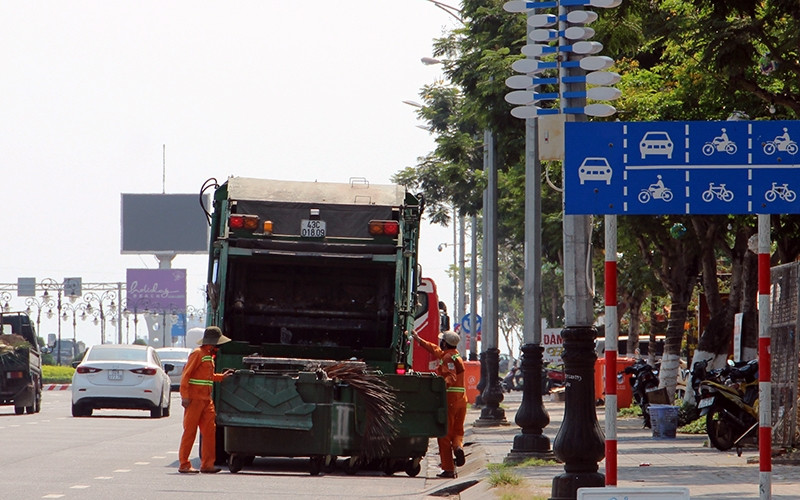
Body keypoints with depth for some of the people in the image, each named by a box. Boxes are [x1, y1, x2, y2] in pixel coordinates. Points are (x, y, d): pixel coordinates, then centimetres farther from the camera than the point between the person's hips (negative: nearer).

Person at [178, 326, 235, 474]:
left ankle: (207, 464, 7)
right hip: (194, 399, -9)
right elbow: (185, 375, -13)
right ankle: (184, 464, 0)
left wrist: (222, 376, 17)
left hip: (206, 400, 9)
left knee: (210, 430, 4)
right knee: (190, 431, -4)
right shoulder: (197, 354, -9)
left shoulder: (210, 356, 18)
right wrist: (185, 396, -18)